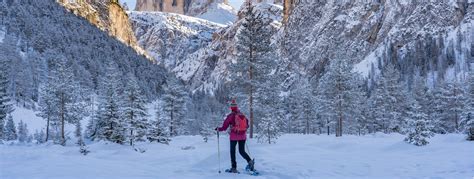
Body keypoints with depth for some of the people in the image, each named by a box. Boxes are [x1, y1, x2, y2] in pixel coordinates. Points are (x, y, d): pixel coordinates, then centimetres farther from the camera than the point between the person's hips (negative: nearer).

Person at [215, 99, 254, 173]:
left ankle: (234, 168, 9)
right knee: (242, 151, 13)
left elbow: (224, 127, -5)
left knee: (232, 151, 10)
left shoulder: (231, 116, -8)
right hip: (243, 136, 4)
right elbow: (247, 125, 13)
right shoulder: (242, 115, 5)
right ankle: (250, 161, -11)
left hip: (234, 136, -4)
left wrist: (218, 129, 12)